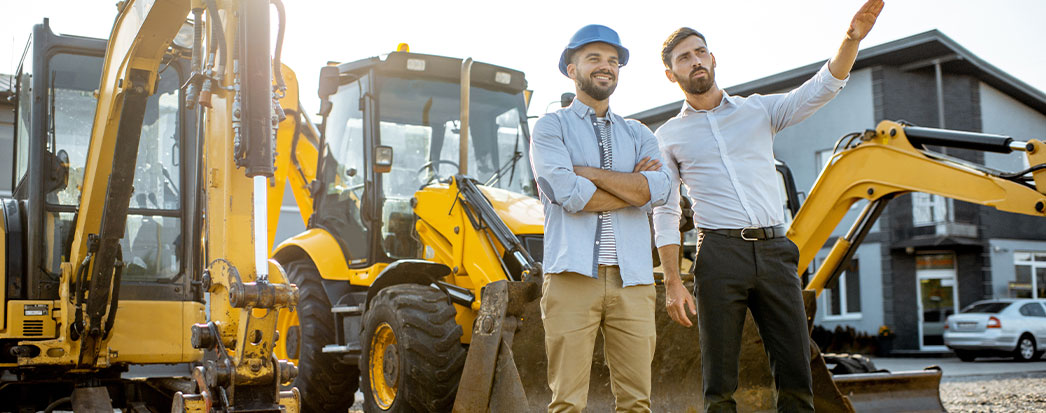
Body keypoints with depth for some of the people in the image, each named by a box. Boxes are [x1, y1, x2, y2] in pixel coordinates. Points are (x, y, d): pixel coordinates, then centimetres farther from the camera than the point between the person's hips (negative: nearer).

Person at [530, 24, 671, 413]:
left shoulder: (638, 135, 19)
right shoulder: (551, 127, 8)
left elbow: (657, 190, -2)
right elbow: (568, 194, -10)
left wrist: (588, 172, -6)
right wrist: (631, 185, 0)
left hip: (632, 279, 4)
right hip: (573, 277, -3)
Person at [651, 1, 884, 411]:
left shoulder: (759, 110, 14)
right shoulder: (668, 137, 10)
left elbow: (821, 89, 0)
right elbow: (665, 217, 6)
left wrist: (851, 39, -17)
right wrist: (672, 283, -3)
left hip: (774, 252, 2)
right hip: (720, 254, -1)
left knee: (796, 375, 0)